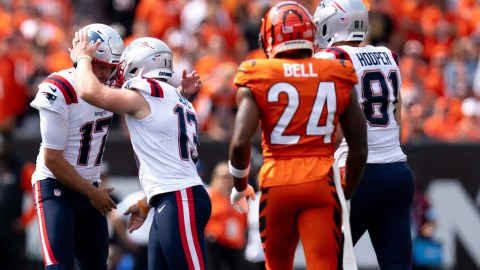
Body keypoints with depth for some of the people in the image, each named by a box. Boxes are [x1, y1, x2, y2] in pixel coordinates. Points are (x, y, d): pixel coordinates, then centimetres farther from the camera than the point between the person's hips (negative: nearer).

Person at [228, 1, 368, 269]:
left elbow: (240, 143, -11)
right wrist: (348, 194, 22)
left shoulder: (257, 79, -1)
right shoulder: (338, 77, 5)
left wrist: (240, 186, 8)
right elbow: (359, 149, 6)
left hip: (277, 183, 0)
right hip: (321, 184, 0)